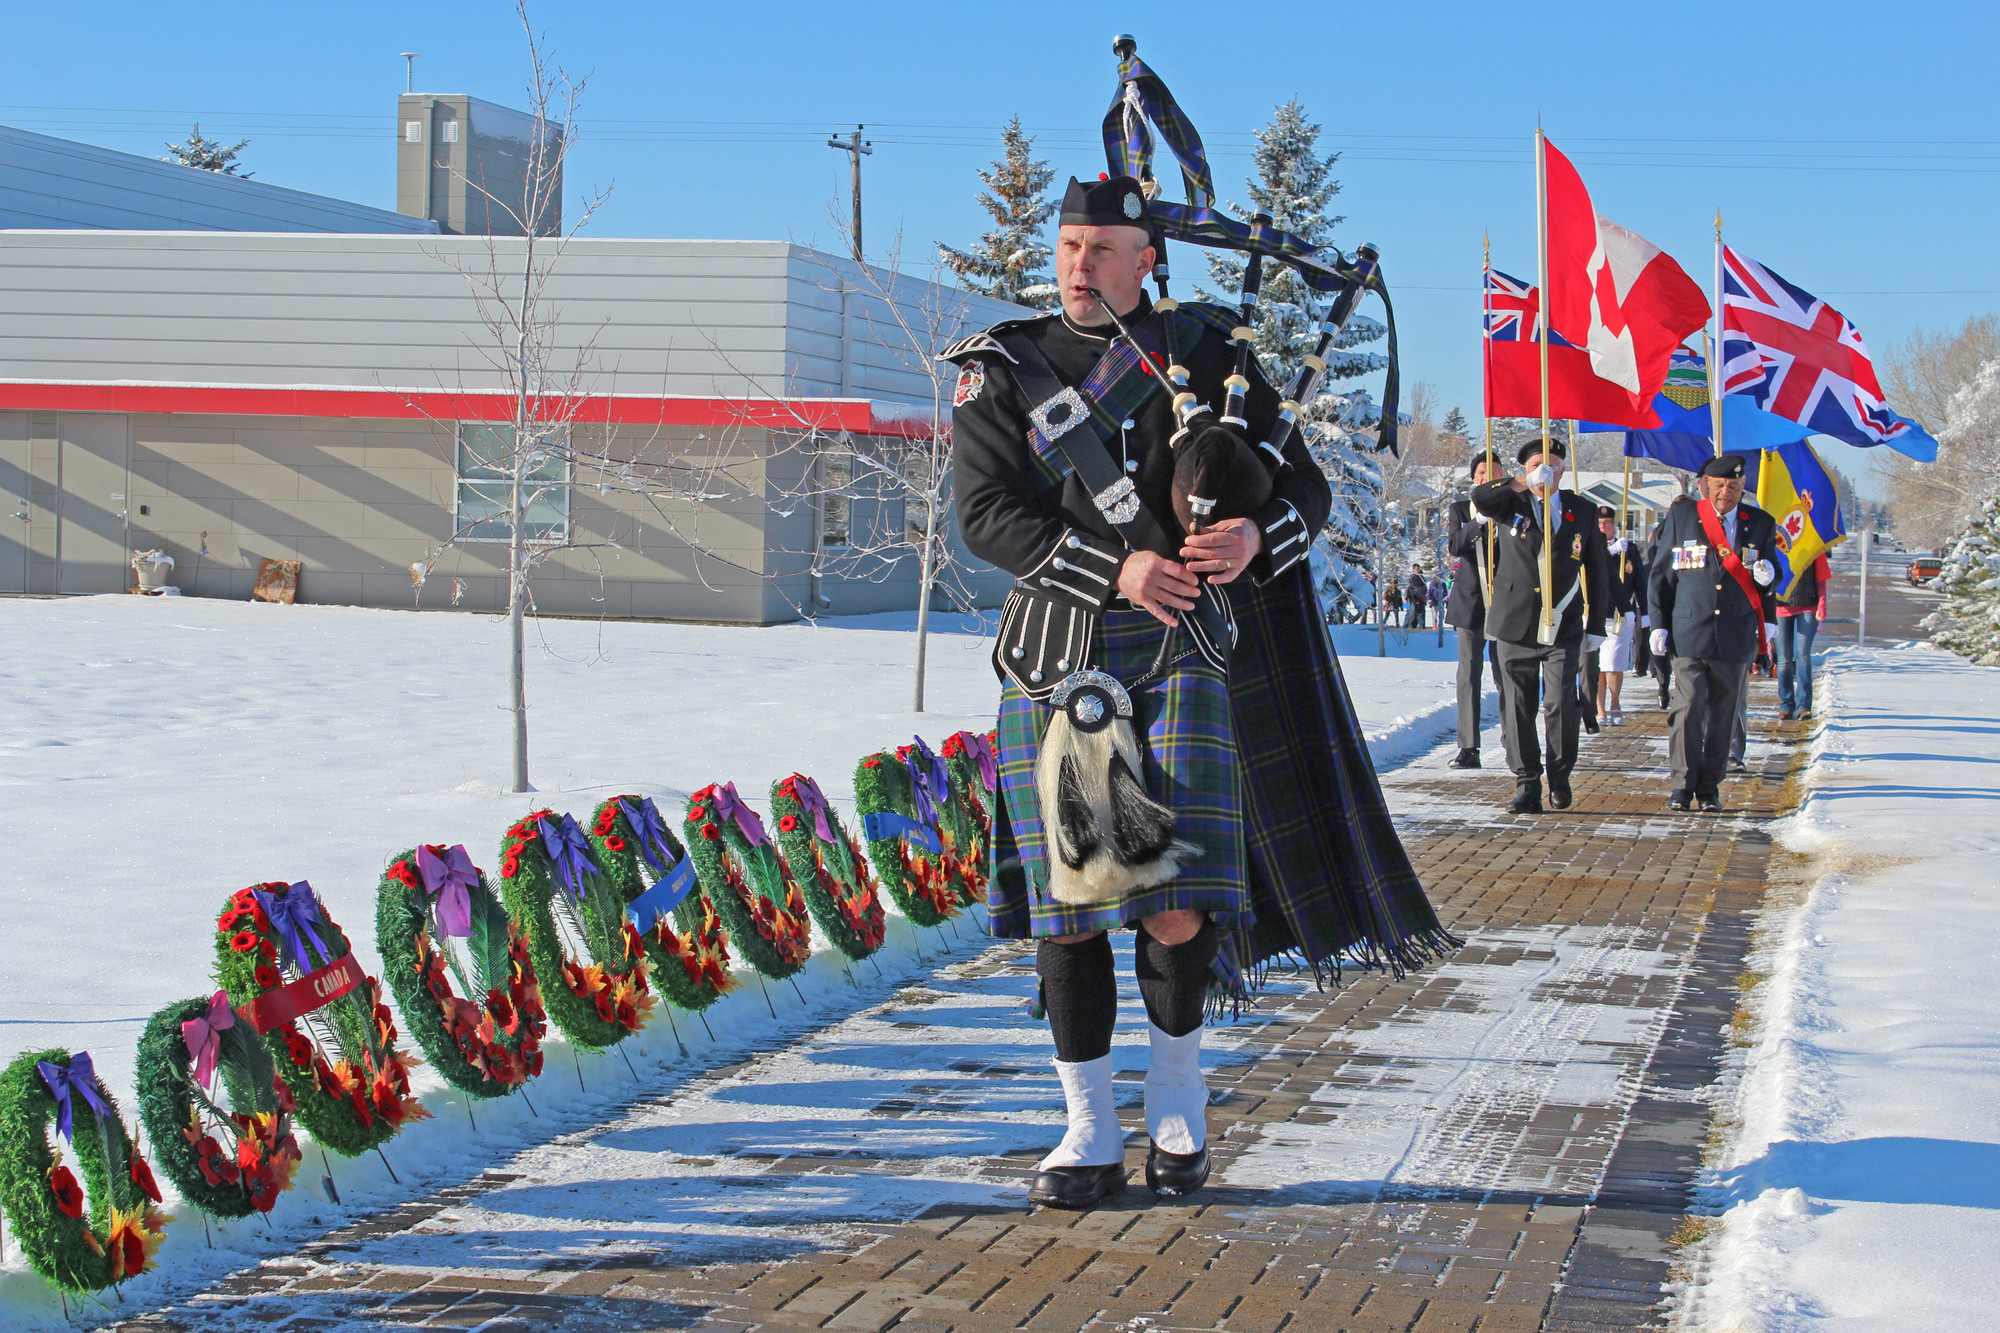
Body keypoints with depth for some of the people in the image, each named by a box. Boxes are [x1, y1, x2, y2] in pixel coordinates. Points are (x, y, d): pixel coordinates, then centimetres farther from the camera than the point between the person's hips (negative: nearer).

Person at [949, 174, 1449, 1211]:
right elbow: (985, 515, -6)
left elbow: (1305, 484, 8)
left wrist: (1254, 535, -16)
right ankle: (1090, 1134, 14)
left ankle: (1175, 1095, 17)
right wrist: (1117, 569, -19)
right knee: (1067, 906, 2)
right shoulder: (1001, 370, 6)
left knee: (1180, 903, -8)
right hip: (1057, 666, 1)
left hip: (1183, 656, 0)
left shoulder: (1207, 351, 8)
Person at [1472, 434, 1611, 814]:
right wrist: (1523, 484, -31)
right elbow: (1479, 498, -17)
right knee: (1517, 707, 0)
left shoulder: (1581, 512, 10)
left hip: (1563, 626, 0)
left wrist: (1596, 624, 9)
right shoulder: (1511, 505, 6)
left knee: (1561, 704, -9)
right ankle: (1526, 784, 7)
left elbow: (1596, 572, 13)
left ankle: (1560, 777, 10)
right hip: (1515, 623, 0)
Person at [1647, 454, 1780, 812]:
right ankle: (1684, 783, -1)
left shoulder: (1760, 524, 9)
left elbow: (1770, 578, 19)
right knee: (1689, 706, -10)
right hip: (1689, 632, -2)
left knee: (1723, 713, 4)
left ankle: (1710, 786, 13)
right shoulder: (1682, 516, 4)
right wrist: (1659, 623, 2)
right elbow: (1660, 574, 8)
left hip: (1736, 635, 2)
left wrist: (1768, 576, -6)